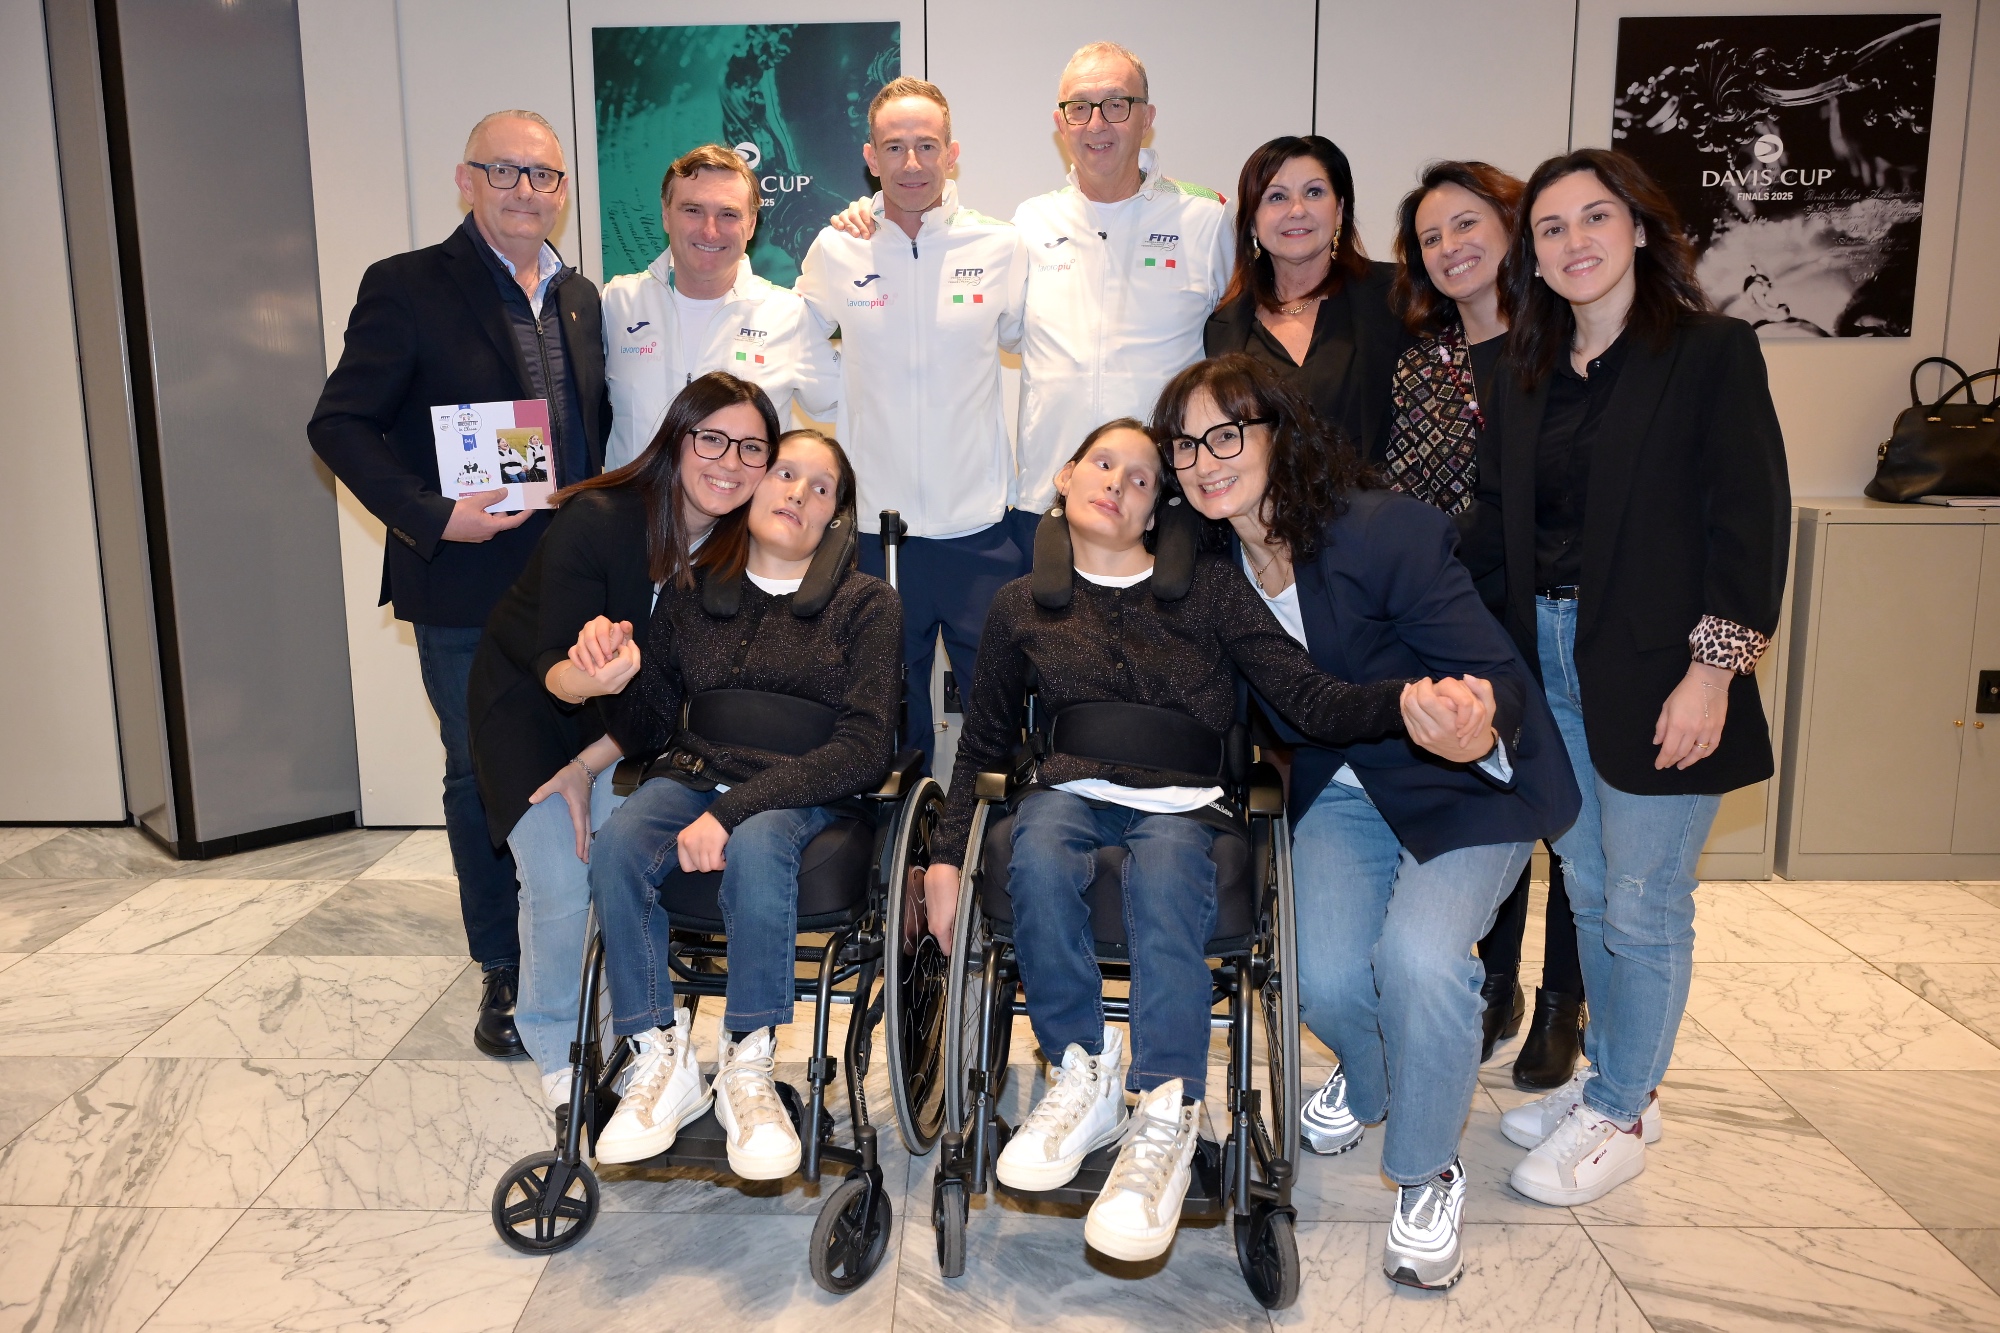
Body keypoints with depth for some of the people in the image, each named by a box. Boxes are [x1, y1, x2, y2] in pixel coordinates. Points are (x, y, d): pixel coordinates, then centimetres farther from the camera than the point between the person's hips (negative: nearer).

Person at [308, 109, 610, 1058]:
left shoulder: (579, 298, 12)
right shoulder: (408, 288, -4)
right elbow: (339, 424, -6)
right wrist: (430, 516, -17)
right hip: (466, 588, -4)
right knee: (481, 778, 6)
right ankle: (503, 975, 21)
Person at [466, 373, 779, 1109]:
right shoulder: (595, 521, -30)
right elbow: (553, 669, -27)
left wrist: (591, 763, -16)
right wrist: (588, 672, -52)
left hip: (618, 717, 4)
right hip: (527, 699, -4)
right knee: (560, 881, -14)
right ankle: (556, 1046, 12)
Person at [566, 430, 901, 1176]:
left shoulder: (866, 604, 1)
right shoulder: (692, 596, 10)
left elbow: (863, 750, -9)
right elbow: (648, 729, 9)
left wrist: (733, 810, -20)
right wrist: (615, 687, -16)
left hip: (804, 795, -3)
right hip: (695, 774, 3)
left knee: (755, 847, -35)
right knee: (615, 846, -27)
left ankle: (746, 1072, -17)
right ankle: (663, 1064, -14)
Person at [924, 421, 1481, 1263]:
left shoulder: (1205, 587, 9)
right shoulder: (1022, 607, 14)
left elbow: (1312, 701, -2)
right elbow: (983, 744, 18)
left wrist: (1406, 700, -23)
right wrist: (948, 853, 4)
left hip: (1183, 803, -1)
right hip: (1073, 791, 1)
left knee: (1166, 867, -36)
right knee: (1038, 856, -34)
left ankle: (1164, 1124, -33)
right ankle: (1085, 1078, -18)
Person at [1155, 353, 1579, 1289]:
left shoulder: (1390, 532, -24)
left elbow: (1497, 674, -26)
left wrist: (1477, 729, -46)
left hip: (1467, 788, -4)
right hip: (1339, 792, 4)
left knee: (1418, 955, -27)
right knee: (1326, 977, -16)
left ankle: (1428, 1176, 3)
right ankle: (1367, 1079, 24)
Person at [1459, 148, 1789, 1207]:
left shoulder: (1712, 353, -4)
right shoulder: (1529, 377, 13)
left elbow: (1750, 520, -10)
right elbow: (1499, 526, 12)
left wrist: (1711, 671, -16)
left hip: (1654, 674, -5)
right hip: (1549, 660, 6)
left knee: (1642, 905, 2)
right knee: (1588, 891, 15)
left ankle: (1620, 1114, 19)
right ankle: (1611, 1076, 32)